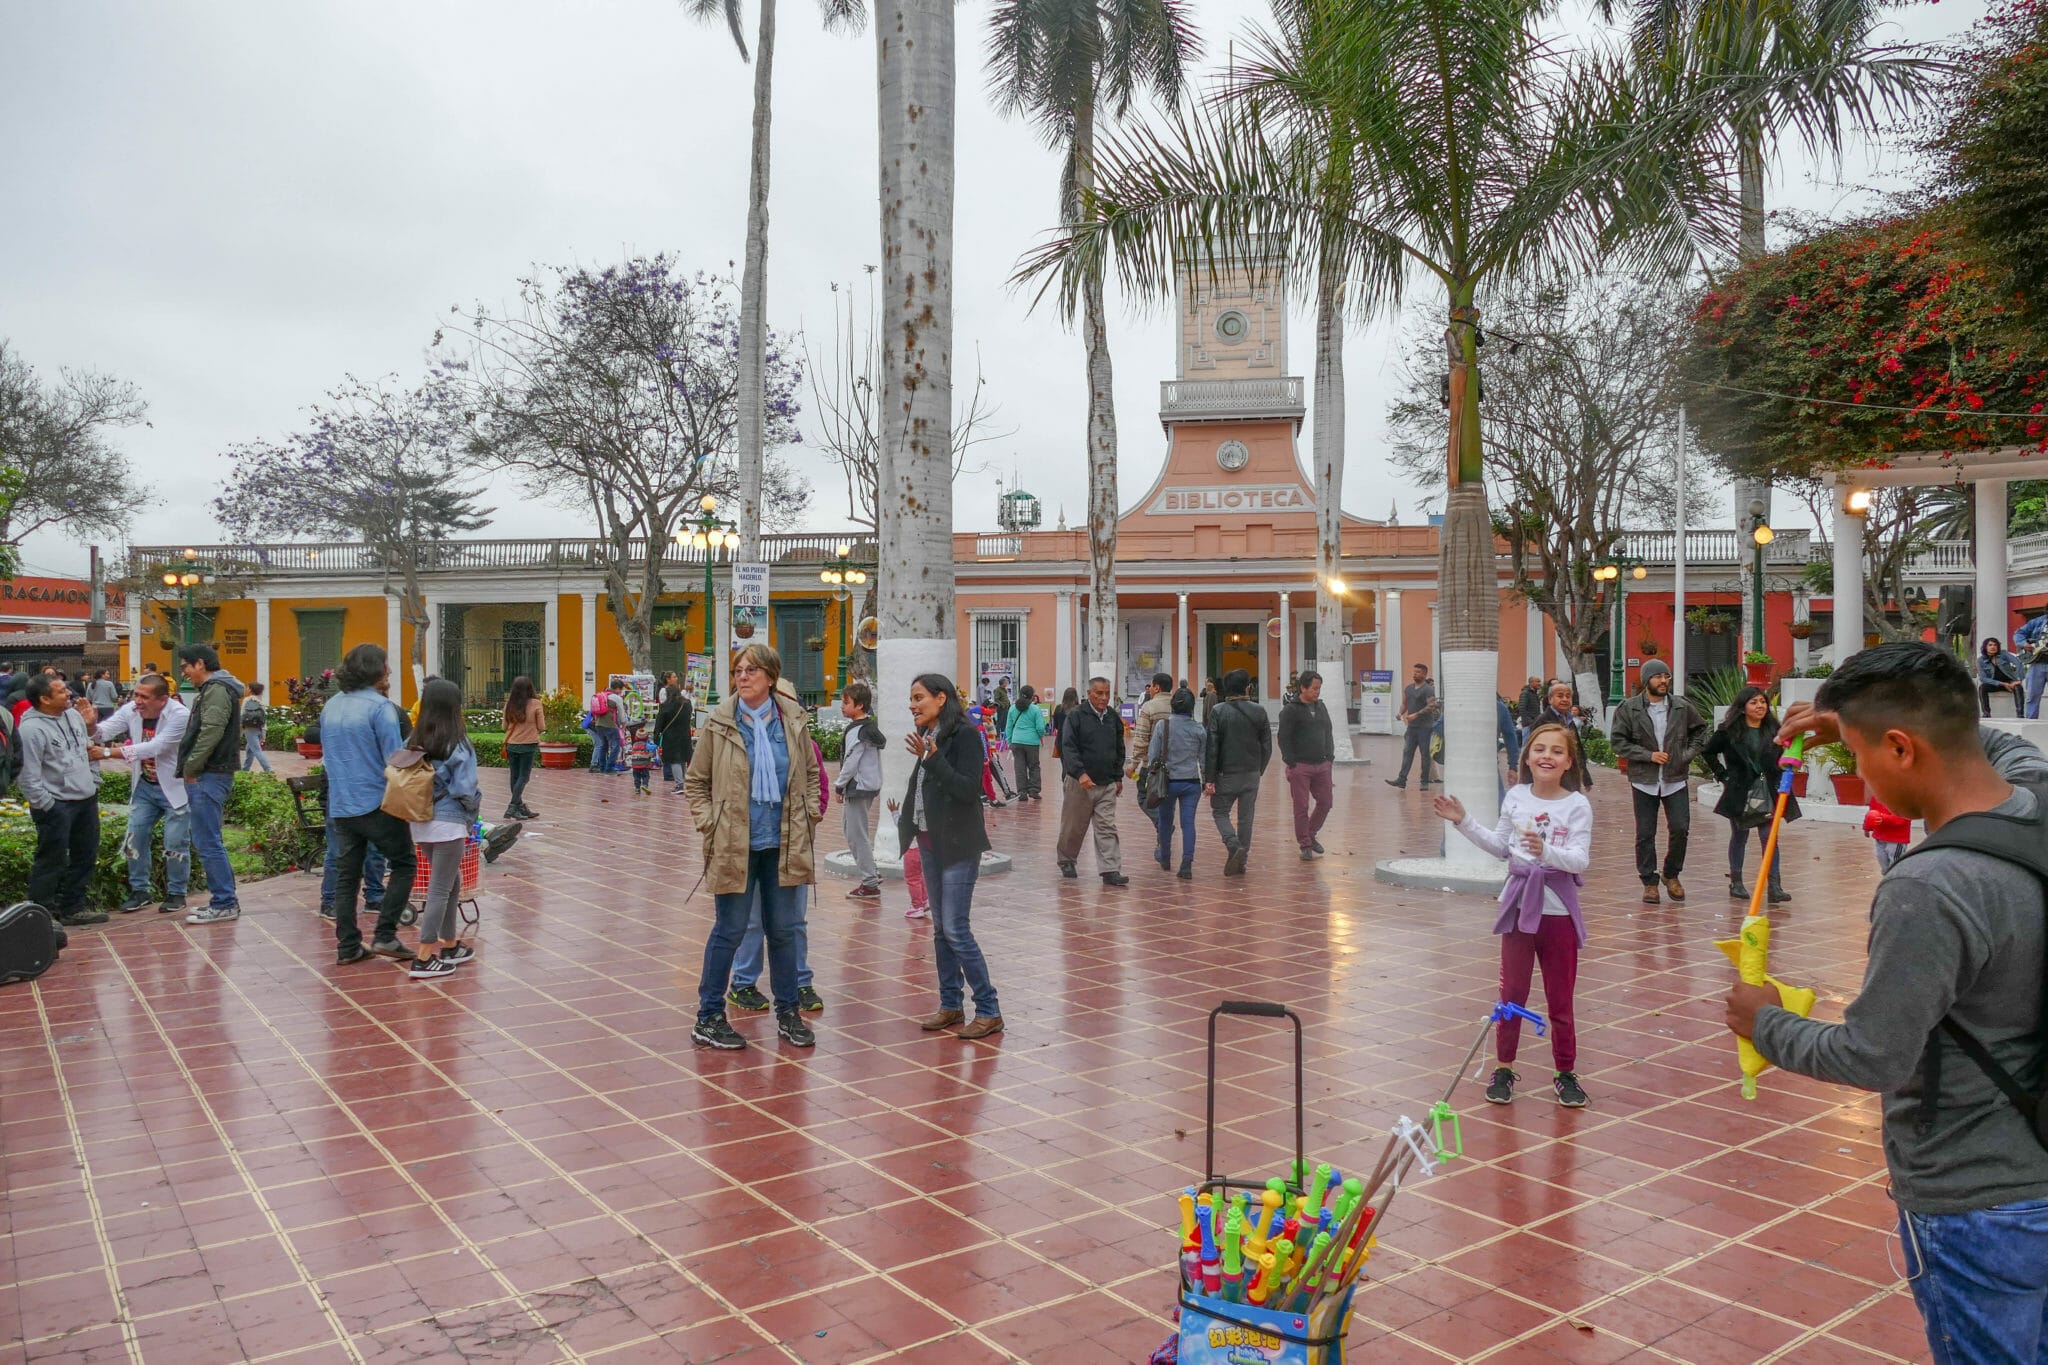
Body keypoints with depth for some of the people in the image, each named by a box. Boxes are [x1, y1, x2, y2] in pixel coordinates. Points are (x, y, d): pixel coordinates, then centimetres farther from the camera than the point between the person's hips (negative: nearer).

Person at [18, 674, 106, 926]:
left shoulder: (73, 714, 6)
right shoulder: (32, 729, -19)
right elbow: (30, 777, -19)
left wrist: (94, 782, 12)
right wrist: (48, 806, -17)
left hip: (86, 800, 8)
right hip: (57, 806, -8)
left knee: (85, 857, 16)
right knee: (52, 862, -1)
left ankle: (72, 908, 28)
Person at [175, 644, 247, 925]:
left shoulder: (217, 690, -12)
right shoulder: (213, 689, 20)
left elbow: (210, 733, -22)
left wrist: (191, 768, -15)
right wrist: (190, 769, 11)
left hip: (210, 776, -10)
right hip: (209, 775, 10)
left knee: (208, 843, -8)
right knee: (206, 842, 14)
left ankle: (224, 904, -4)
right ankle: (223, 899, 19)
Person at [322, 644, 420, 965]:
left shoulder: (331, 706, 11)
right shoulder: (380, 706, -13)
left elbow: (327, 757, 20)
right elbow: (395, 759, -15)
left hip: (340, 806, 7)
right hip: (377, 803, -7)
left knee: (346, 875, 11)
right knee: (404, 863, 7)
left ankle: (347, 947, 13)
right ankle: (384, 935, 1)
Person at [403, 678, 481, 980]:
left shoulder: (413, 743, 3)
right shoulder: (459, 746, -13)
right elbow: (466, 790, -14)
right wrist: (474, 807, 5)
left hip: (420, 823, 6)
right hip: (449, 824, -6)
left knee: (451, 882, 21)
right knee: (439, 890, 1)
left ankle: (450, 945, 30)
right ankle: (423, 960, 1)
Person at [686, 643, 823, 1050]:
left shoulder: (791, 720, 3)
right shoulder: (719, 723, -4)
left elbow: (810, 772, 15)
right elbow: (695, 781, 4)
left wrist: (810, 814, 5)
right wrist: (708, 823, -6)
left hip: (783, 844, 3)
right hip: (734, 845, -2)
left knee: (782, 930, 11)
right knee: (730, 931, 3)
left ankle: (788, 1013, 24)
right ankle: (708, 1018, 16)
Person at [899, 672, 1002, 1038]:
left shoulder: (964, 735, -13)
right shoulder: (928, 739, 10)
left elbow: (969, 789, -21)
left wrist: (932, 759, -26)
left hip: (958, 845, -8)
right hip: (930, 843, 8)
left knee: (956, 930, -9)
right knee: (941, 929, 12)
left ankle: (989, 1011, -1)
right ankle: (950, 1005, 21)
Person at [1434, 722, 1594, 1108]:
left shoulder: (1577, 805, -10)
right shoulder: (1515, 797, 1)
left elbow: (1581, 859, -20)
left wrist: (1546, 851, -37)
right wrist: (1464, 822, 9)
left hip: (1558, 910, -3)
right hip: (1520, 906, 3)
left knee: (1560, 1000, 9)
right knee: (1511, 994, 11)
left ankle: (1566, 1073, 24)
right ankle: (1503, 1069, 22)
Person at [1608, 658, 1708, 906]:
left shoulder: (1682, 707, 3)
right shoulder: (1628, 709, -4)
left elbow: (1700, 729, 20)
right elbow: (1619, 743, -5)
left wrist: (1688, 753, 6)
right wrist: (1649, 755, -13)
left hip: (1675, 780, 2)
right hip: (1644, 781, -2)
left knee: (1680, 829, -2)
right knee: (1645, 834, 3)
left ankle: (1671, 874, 21)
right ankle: (1649, 882, 15)